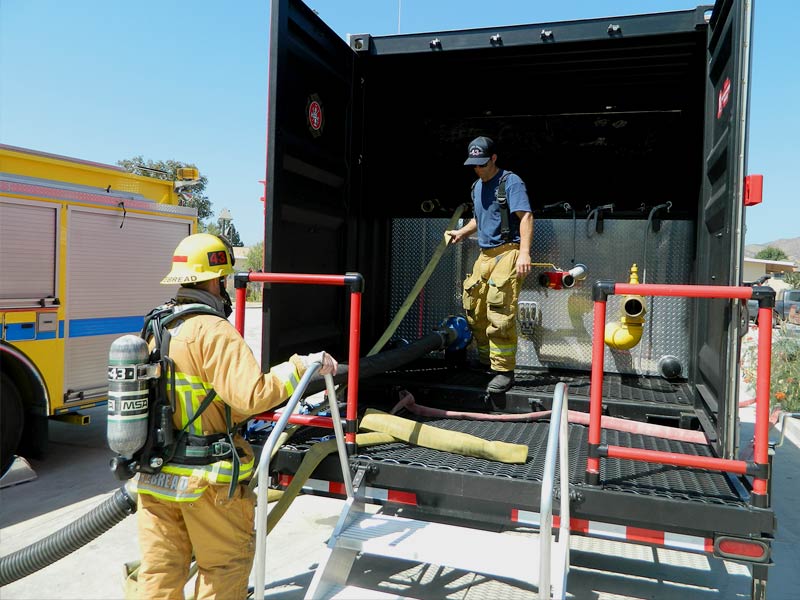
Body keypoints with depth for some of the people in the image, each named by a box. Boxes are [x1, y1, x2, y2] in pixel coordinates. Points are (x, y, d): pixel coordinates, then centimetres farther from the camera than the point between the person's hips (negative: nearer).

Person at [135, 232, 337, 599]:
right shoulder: (213, 331, -20)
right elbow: (254, 394, -28)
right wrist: (302, 365, -17)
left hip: (154, 474, 8)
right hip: (206, 480, -7)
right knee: (227, 563, 14)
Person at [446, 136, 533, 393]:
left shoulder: (510, 182, -6)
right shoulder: (477, 186, 19)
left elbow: (525, 217, -16)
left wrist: (524, 253, -26)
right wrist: (462, 233, 20)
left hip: (507, 252, -8)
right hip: (485, 254, 9)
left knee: (500, 314, -15)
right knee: (474, 310, 9)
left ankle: (504, 370, -7)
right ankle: (487, 359, 24)